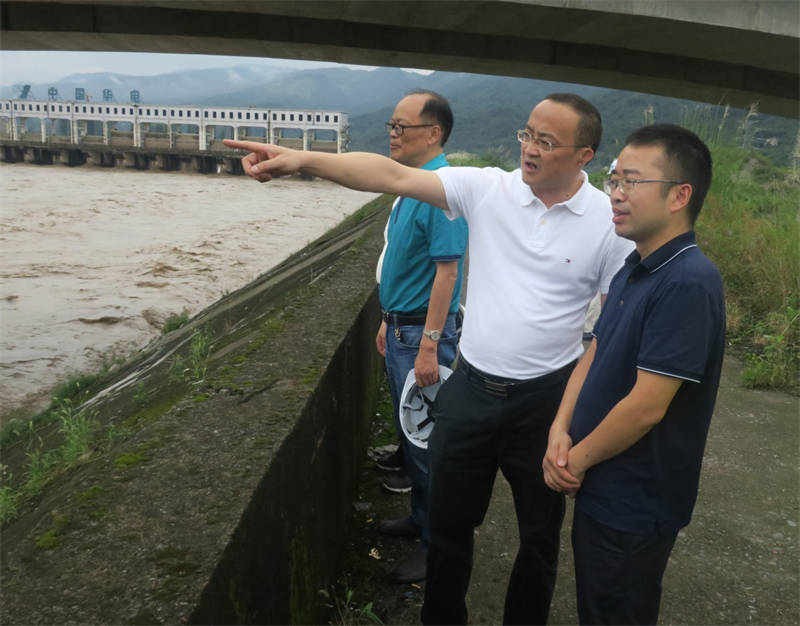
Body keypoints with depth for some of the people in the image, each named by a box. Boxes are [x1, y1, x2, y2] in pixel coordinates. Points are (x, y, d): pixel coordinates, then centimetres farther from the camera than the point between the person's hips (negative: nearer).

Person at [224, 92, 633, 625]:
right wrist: (303, 159, -25)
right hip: (471, 388, 2)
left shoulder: (610, 221, -9)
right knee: (448, 520, 17)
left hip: (546, 400, -1)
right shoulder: (487, 188, -6)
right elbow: (393, 176, -14)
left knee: (540, 530, 19)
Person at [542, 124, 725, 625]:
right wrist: (561, 431, -7)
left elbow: (646, 406, -27)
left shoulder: (688, 284, -26)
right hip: (602, 488, 8)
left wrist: (578, 459, -13)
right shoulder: (633, 270, 4)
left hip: (634, 505, -8)